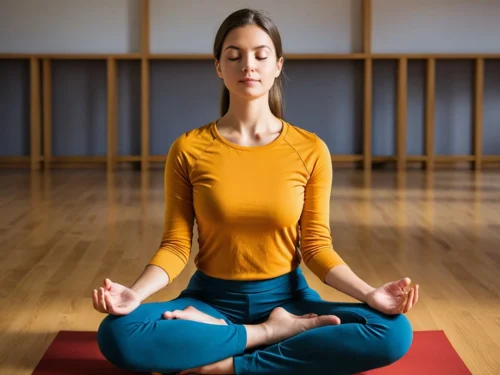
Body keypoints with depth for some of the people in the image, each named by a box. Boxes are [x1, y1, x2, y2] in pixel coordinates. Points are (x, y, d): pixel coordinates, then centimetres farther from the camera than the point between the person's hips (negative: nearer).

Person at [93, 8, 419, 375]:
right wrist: (135, 293, -24)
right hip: (211, 299, 0)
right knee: (117, 334, -29)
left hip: (287, 299, 1)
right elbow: (176, 245, -5)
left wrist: (369, 293, -19)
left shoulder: (311, 150, -5)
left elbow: (317, 245, -3)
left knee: (395, 332, -25)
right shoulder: (188, 149, -5)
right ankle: (272, 333, -17)